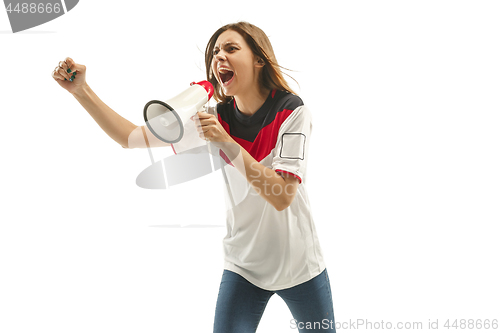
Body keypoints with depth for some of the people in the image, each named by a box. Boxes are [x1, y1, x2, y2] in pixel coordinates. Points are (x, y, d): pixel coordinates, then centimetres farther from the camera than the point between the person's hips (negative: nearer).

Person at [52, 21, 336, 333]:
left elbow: (282, 197, -25)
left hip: (299, 266, -1)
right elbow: (134, 138, -6)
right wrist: (82, 90, -14)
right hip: (243, 266, 2)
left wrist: (226, 143, -31)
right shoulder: (215, 119, -6)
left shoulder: (292, 111, -16)